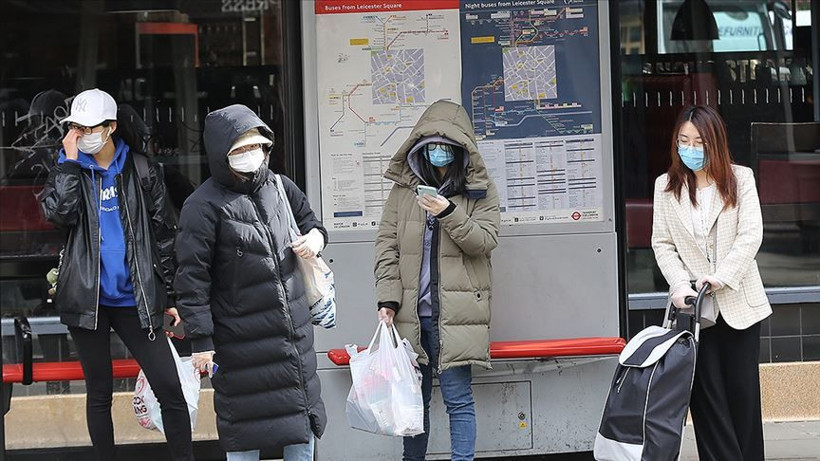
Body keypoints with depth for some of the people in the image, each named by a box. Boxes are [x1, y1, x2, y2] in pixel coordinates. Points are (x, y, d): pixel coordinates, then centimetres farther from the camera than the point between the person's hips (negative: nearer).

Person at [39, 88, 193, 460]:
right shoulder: (68, 170, 6)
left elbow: (163, 234, 7)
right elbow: (58, 212, -15)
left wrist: (171, 296, 5)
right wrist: (70, 160, -11)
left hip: (133, 299, 0)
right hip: (87, 299, 1)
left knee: (170, 391, -7)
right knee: (99, 393, 7)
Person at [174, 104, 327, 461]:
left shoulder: (280, 187, 6)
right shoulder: (205, 206, -14)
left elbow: (309, 221, 25)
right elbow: (192, 278, -14)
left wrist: (315, 237, 0)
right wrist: (201, 340, -17)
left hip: (294, 334, 6)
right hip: (242, 343, -6)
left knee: (303, 429, 13)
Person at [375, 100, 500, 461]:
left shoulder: (480, 191, 4)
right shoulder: (403, 189, 9)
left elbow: (485, 241, -5)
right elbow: (387, 244, 7)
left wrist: (450, 214, -20)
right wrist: (387, 298, -3)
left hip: (455, 314, -3)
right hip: (410, 314, 3)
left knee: (458, 399, -4)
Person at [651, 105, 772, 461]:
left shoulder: (740, 179, 1)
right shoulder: (667, 186, 6)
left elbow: (751, 235, -7)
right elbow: (662, 244, 2)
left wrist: (722, 276, -20)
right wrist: (680, 284, -14)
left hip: (738, 302, -1)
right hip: (694, 306, 1)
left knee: (743, 390, 4)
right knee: (706, 394, 0)